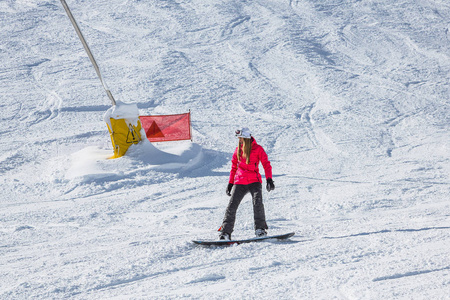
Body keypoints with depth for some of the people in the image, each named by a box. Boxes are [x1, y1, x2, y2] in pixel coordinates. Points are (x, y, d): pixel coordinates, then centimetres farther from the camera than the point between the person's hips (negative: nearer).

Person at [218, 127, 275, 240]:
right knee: (232, 206, -7)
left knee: (257, 202, -24)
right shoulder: (238, 149, 12)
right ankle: (225, 232, -4)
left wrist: (269, 179, -17)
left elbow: (266, 164, -4)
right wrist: (230, 183, 18)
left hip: (254, 181, -3)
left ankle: (260, 229, -16)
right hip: (240, 182, 3)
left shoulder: (258, 149, 0)